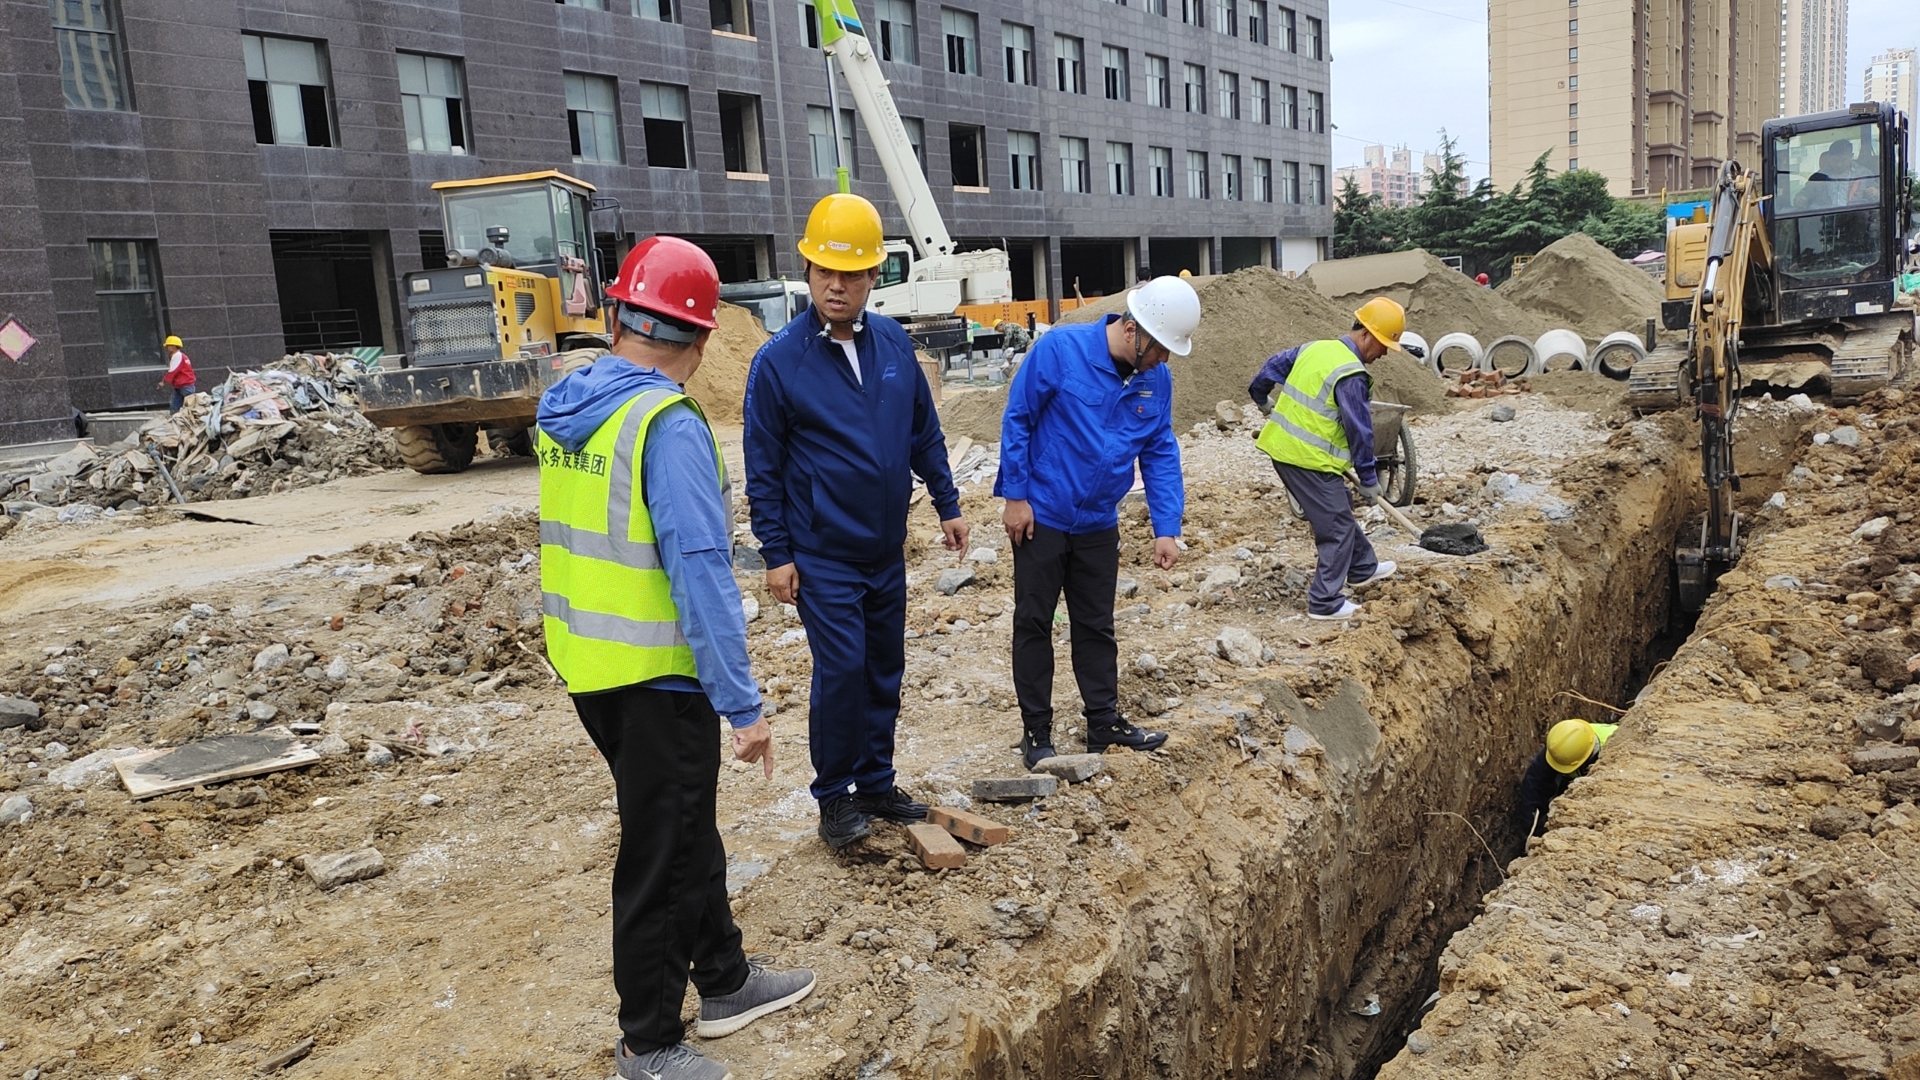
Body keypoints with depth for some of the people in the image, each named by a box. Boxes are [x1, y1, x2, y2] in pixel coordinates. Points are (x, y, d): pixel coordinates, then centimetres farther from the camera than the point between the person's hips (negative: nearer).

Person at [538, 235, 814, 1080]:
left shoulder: (562, 409, 4)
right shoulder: (668, 425, -22)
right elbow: (701, 573, -26)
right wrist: (743, 705, -23)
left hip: (585, 663, 8)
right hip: (656, 680, -8)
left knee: (687, 829, 22)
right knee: (660, 859, 8)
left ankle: (725, 983, 39)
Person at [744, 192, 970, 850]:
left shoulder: (894, 344, 1)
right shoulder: (778, 360, -11)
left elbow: (925, 433, 10)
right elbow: (763, 468, -7)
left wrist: (947, 506, 11)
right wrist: (776, 553, -7)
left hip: (887, 549, 5)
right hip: (822, 555, -5)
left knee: (885, 672, 12)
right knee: (841, 671, -6)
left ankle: (875, 784, 28)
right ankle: (834, 796, 13)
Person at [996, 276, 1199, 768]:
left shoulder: (1156, 379, -3)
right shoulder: (1060, 349, -18)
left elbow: (1161, 455, 3)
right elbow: (1017, 420, -13)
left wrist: (1166, 528, -4)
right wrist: (1015, 496, -13)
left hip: (1099, 523, 5)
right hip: (1041, 516, -4)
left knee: (1096, 627, 13)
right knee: (1034, 624, 5)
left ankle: (1104, 723, 24)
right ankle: (1036, 732, 16)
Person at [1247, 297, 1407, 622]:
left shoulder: (1314, 348, 9)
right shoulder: (1351, 375, -18)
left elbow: (1274, 365, 24)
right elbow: (1359, 432, -13)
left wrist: (1260, 395, 43)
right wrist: (1369, 479, -3)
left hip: (1280, 446, 10)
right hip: (1310, 461, -9)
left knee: (1340, 512, 24)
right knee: (1337, 528, 1)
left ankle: (1363, 569, 40)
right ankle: (1325, 603, 5)